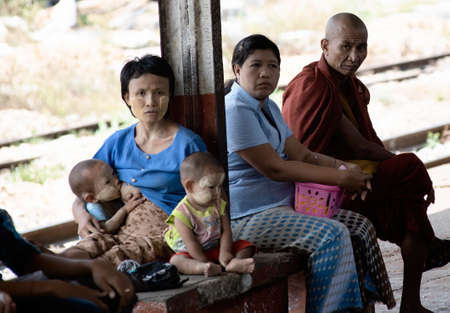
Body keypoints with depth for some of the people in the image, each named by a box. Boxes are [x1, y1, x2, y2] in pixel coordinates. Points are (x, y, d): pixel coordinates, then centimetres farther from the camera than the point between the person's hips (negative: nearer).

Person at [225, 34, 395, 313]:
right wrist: (340, 178, -17)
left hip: (285, 206, 10)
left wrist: (344, 167, -8)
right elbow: (275, 169, -20)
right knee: (333, 235, -26)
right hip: (248, 217, -10)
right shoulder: (235, 111, -16)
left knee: (360, 227, 1)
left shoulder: (268, 107, 16)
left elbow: (302, 155, 12)